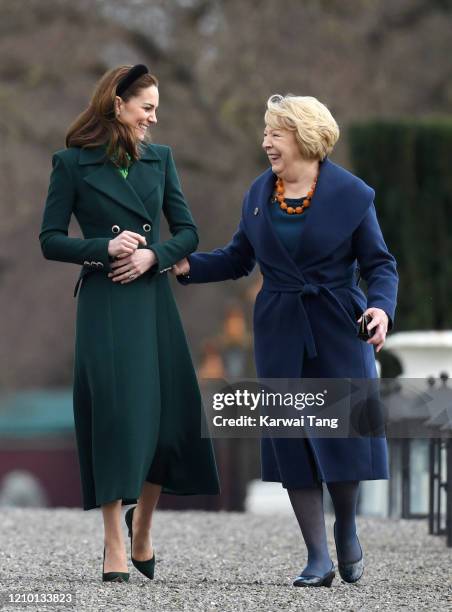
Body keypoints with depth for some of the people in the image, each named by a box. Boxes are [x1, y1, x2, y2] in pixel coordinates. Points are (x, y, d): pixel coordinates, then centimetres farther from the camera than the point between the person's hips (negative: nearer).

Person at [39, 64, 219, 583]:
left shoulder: (159, 158, 11)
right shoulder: (72, 163, -1)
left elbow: (187, 231, 10)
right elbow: (50, 240, -2)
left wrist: (153, 255, -8)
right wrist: (106, 247, -15)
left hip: (153, 299, 4)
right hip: (104, 303, -4)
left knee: (169, 415, 2)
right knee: (116, 415, -10)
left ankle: (141, 533, 23)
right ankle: (114, 552, -6)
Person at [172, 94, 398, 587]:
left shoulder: (351, 194, -7)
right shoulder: (258, 194, 7)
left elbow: (379, 263, -3)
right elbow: (239, 258, 15)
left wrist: (381, 306, -21)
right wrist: (188, 266, 3)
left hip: (337, 332, -4)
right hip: (281, 336, 4)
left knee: (346, 433, -6)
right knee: (292, 443, 2)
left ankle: (346, 529, 23)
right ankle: (318, 559, 9)